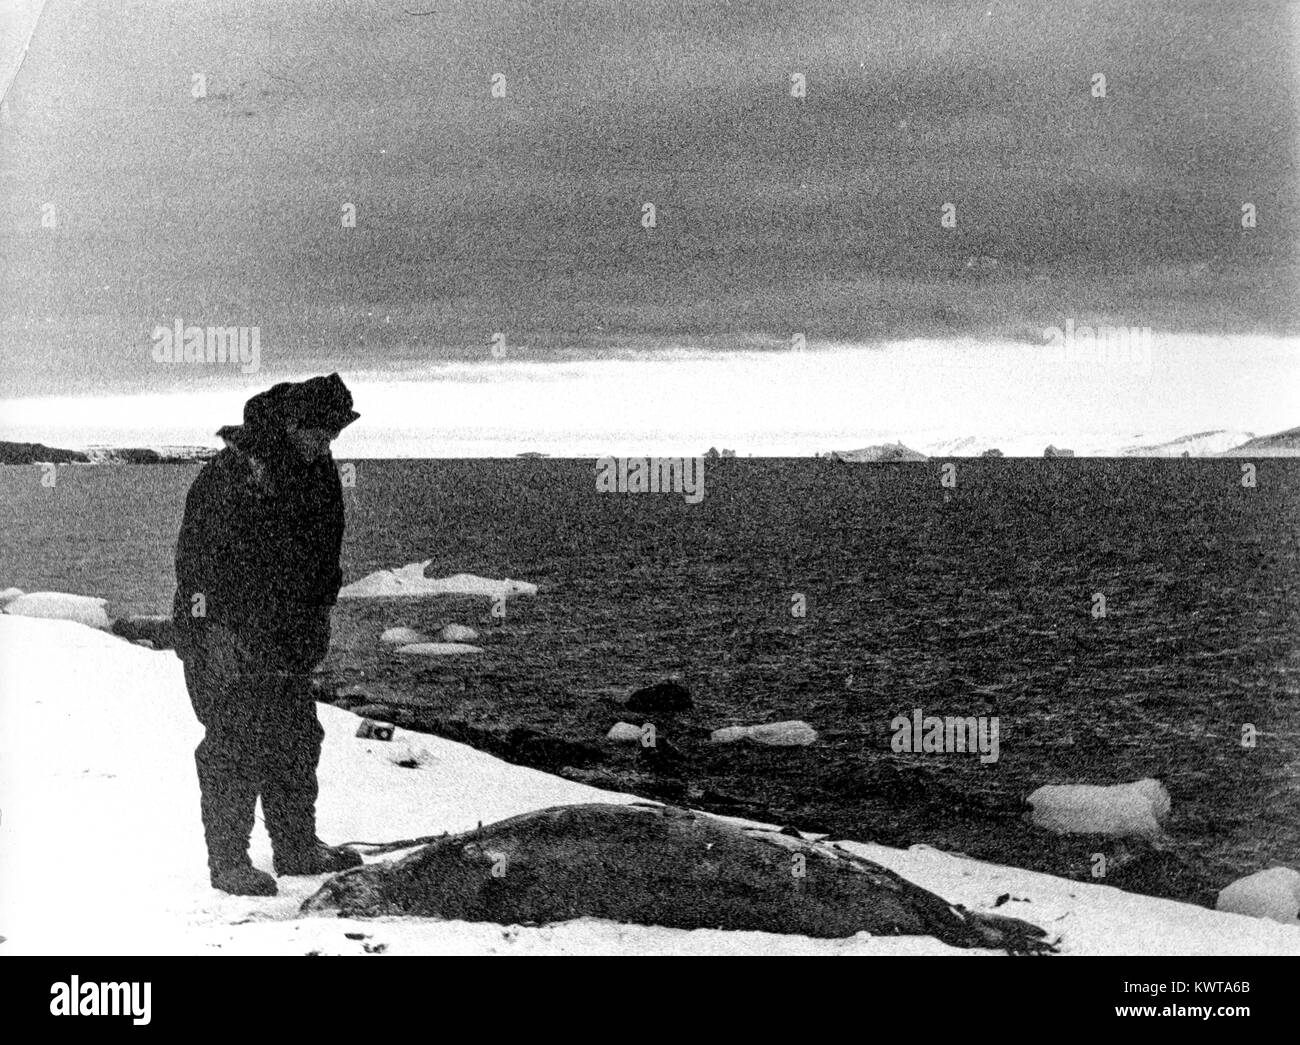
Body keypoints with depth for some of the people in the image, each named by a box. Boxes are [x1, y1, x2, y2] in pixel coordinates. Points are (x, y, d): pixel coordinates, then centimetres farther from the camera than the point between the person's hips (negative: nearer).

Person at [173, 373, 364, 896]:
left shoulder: (320, 471, 6)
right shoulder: (229, 475, -18)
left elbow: (325, 552, 19)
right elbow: (198, 554, -19)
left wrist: (320, 611, 18)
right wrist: (215, 628, -21)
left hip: (290, 639, 8)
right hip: (226, 637, -8)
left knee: (297, 741, 13)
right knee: (234, 747, -5)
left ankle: (297, 847, 24)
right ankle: (227, 861, 4)